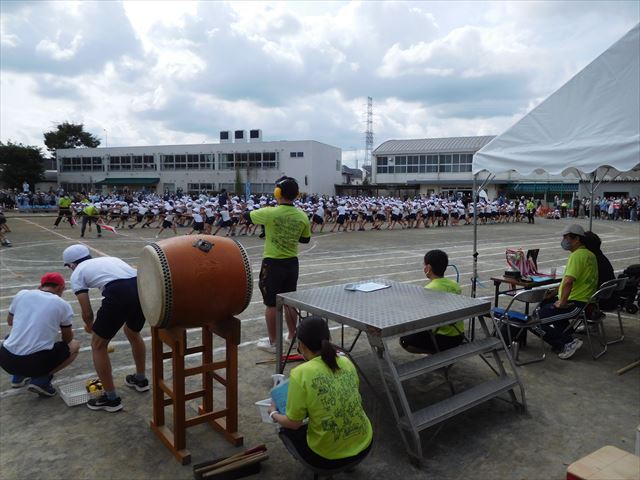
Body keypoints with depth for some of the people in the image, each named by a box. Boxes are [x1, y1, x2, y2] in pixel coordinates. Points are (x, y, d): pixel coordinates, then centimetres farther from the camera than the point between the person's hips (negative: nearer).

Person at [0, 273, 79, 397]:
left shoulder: (22, 294, 7)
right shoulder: (63, 305, 1)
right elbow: (67, 339, 14)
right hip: (35, 363, -5)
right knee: (75, 345, 21)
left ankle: (18, 377, 23)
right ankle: (41, 380, 4)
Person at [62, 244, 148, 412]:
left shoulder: (77, 273, 22)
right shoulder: (110, 259, 36)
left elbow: (87, 313, 18)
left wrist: (89, 326, 42)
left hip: (119, 294, -6)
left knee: (98, 345, 18)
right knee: (133, 333, 35)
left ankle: (111, 399, 25)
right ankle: (141, 380, 49)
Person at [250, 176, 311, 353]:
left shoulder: (270, 213, -17)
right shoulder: (302, 216, -4)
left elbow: (249, 216, 1)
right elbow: (306, 239, 9)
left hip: (273, 263, -4)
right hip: (292, 262, 5)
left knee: (271, 304, 6)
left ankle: (272, 342, 15)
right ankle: (292, 336, 30)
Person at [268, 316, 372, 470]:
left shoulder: (300, 374, -17)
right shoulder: (346, 362, -2)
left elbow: (293, 423, -10)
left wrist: (274, 414, 10)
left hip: (329, 456, -4)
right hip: (363, 445, 5)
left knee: (286, 430, 22)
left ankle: (320, 469, 14)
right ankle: (349, 463, 26)